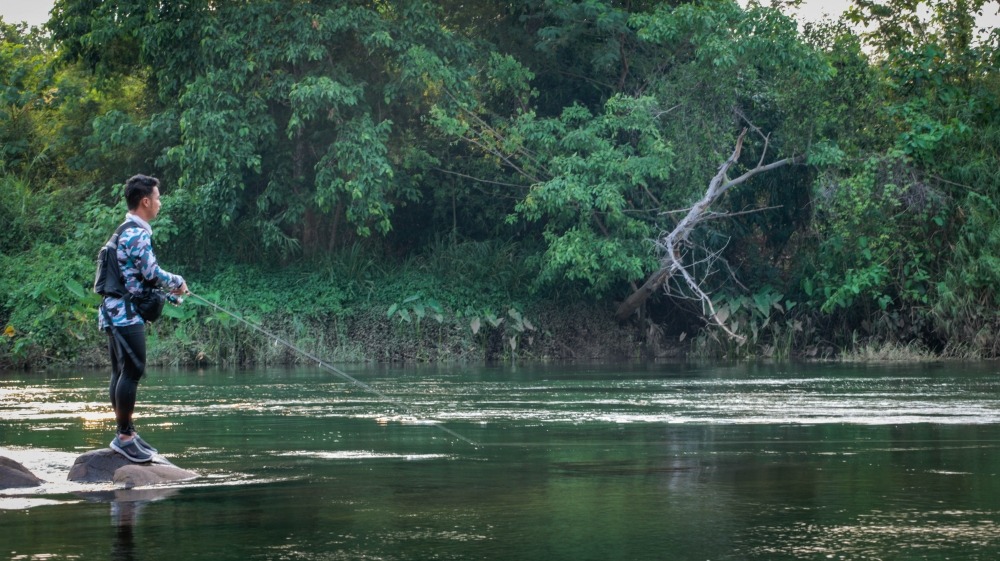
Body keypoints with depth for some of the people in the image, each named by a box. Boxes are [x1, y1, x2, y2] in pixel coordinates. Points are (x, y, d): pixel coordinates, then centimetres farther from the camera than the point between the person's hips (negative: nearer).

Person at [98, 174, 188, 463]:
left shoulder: (126, 231, 18)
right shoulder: (138, 233, -14)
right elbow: (152, 274, -14)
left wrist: (167, 290, 20)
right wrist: (178, 282, 3)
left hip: (115, 312, 10)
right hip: (126, 314, -10)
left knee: (121, 372, 11)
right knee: (133, 370, -10)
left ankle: (126, 432, 16)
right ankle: (124, 436, -10)